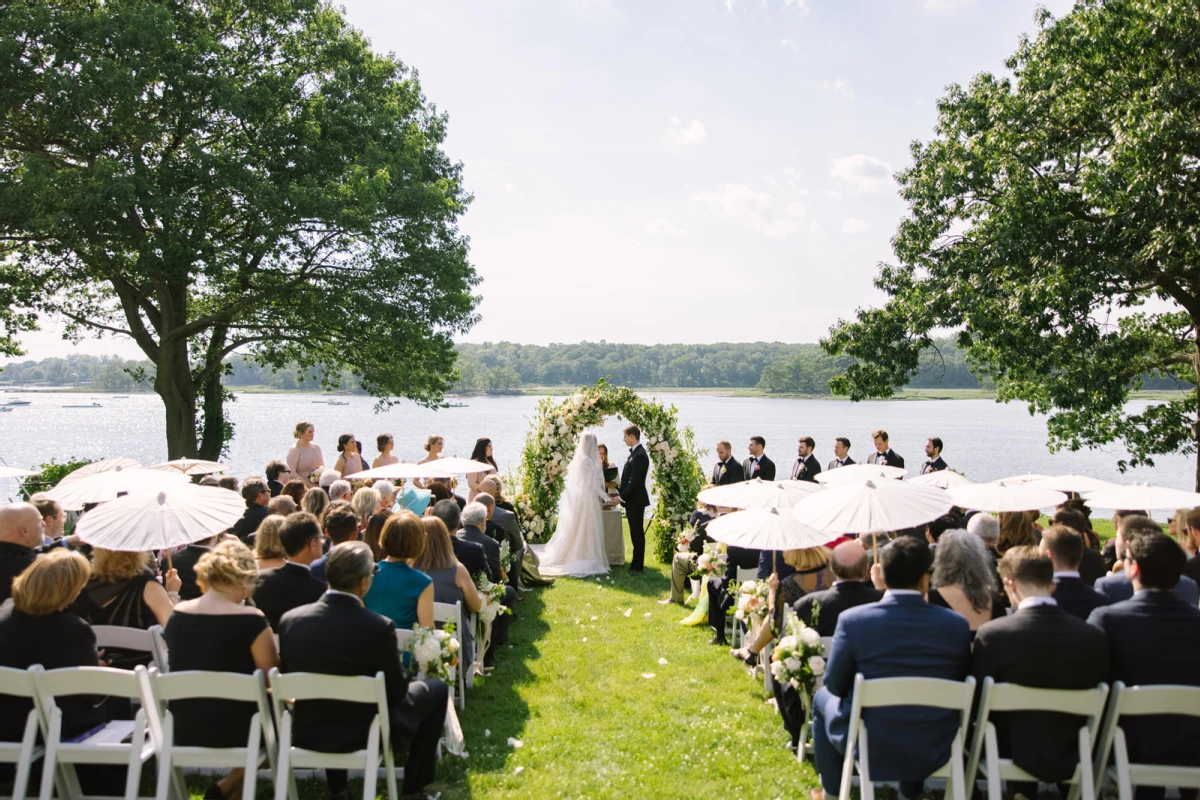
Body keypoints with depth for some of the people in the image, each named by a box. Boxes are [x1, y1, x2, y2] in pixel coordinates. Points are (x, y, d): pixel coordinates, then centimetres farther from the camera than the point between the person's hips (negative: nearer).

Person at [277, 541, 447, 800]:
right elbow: (396, 691, -12)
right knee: (436, 689, 17)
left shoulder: (290, 620, -13)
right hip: (365, 734, -4)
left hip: (307, 734, 4)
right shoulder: (379, 627, -25)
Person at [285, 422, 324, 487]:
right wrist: (309, 484, -16)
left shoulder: (316, 448, 13)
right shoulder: (294, 451, -5)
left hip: (317, 486, 5)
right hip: (301, 487, -5)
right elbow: (291, 473, -12)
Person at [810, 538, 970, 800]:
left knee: (822, 697, 27)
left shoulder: (853, 619, -17)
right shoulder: (958, 625, -10)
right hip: (935, 752, 3)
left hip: (870, 748, -2)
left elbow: (835, 685, -6)